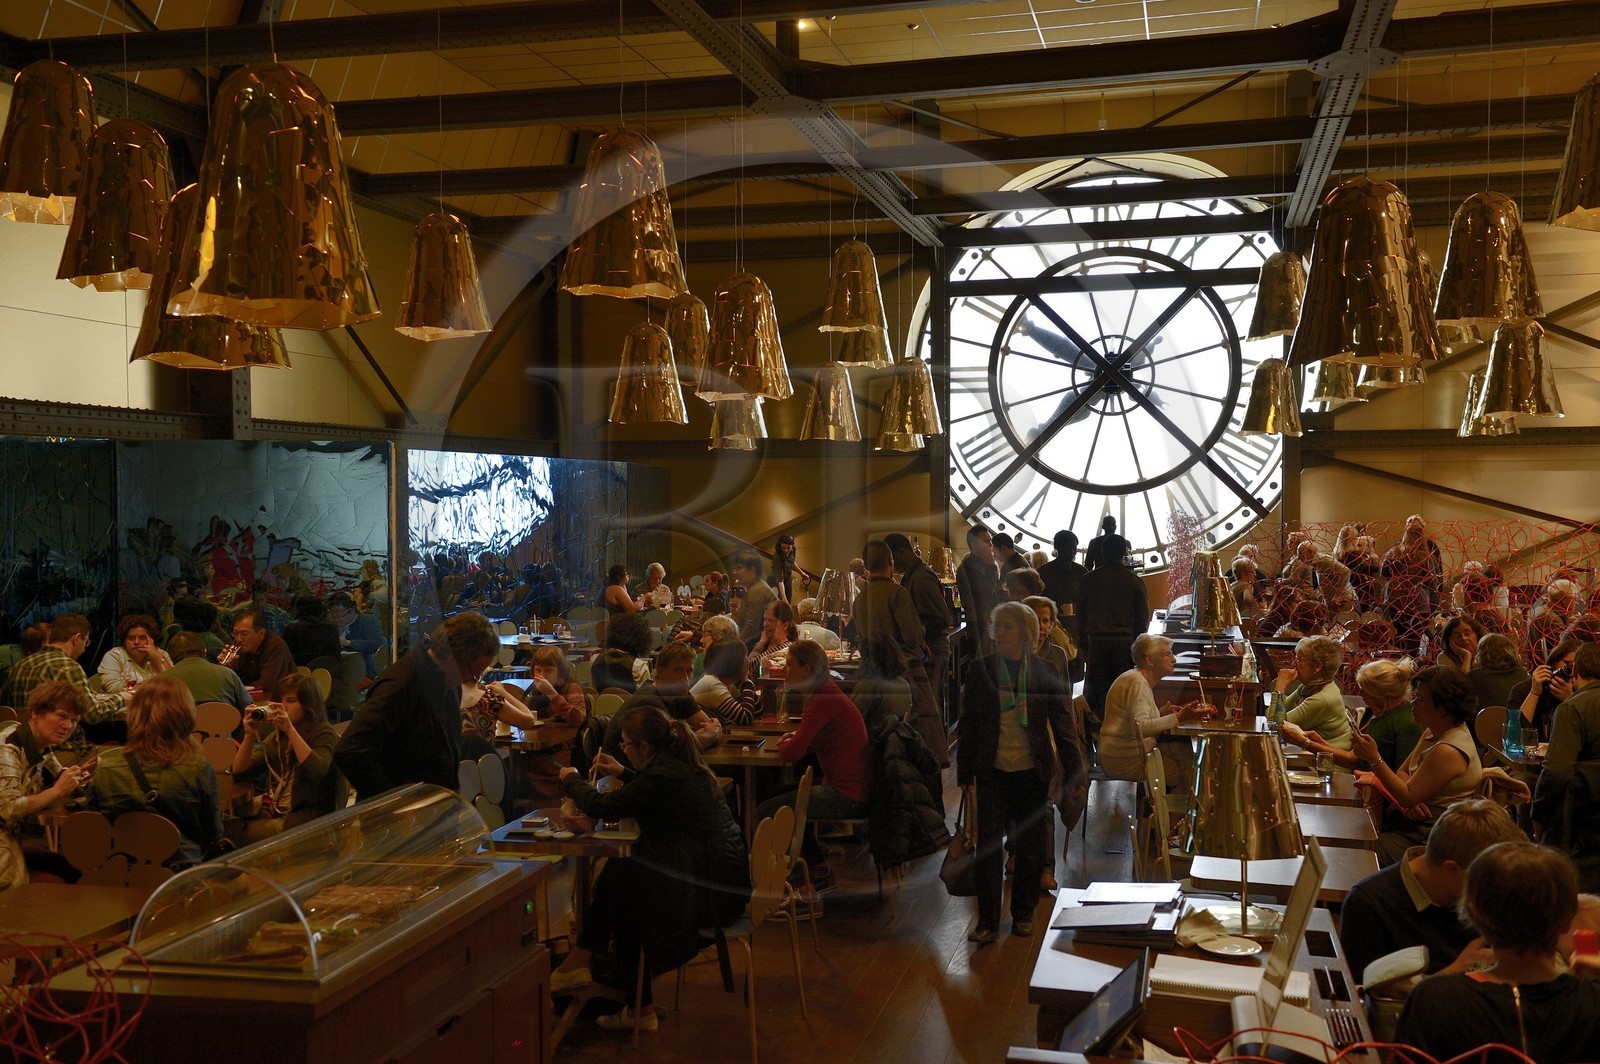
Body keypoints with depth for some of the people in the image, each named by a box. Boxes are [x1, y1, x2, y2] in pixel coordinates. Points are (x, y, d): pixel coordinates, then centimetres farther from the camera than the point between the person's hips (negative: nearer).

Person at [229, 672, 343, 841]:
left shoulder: (322, 732, -2)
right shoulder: (276, 737, 16)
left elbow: (318, 771, -23)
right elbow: (240, 772, 8)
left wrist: (290, 730, -24)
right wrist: (250, 735, -7)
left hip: (307, 812, -6)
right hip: (272, 811, 6)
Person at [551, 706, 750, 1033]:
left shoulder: (662, 776, -19)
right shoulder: (683, 762, 9)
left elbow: (601, 807, -12)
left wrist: (571, 780, 7)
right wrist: (622, 773, 27)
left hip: (712, 892, -9)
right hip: (726, 876, 9)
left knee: (618, 878, 1)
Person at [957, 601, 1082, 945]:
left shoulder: (1045, 674, -2)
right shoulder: (979, 671, 0)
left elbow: (1063, 725, 2)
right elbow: (968, 723, 5)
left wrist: (1074, 773, 1)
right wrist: (965, 771, 3)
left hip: (1033, 773, 0)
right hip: (993, 772, 0)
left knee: (1031, 847, 10)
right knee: (988, 845, -2)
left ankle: (1024, 913, 27)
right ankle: (988, 920, 7)